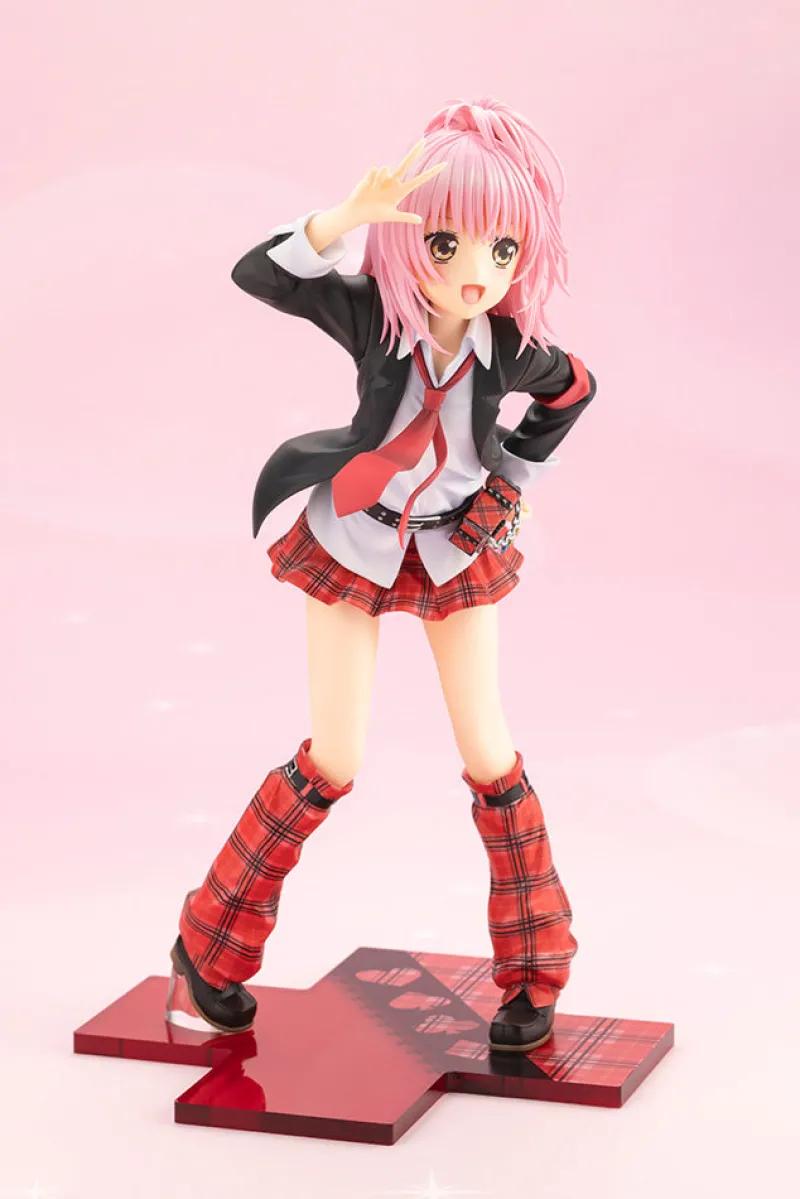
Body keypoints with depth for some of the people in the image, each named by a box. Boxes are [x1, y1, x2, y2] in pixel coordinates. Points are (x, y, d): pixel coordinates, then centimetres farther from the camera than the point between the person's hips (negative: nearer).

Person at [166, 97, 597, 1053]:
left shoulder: (513, 349, -18)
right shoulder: (371, 315, -23)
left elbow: (573, 389, 6)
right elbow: (257, 272, -39)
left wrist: (516, 478, 3)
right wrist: (349, 216, -52)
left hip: (456, 548, 2)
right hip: (352, 542, -2)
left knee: (489, 756, 2)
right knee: (333, 764, 0)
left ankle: (532, 974, 17)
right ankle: (210, 947, 18)